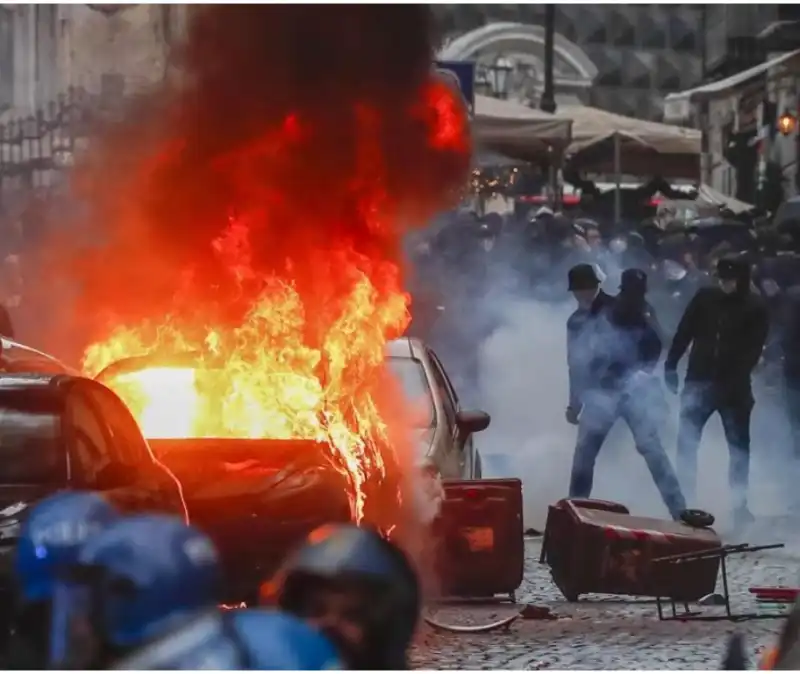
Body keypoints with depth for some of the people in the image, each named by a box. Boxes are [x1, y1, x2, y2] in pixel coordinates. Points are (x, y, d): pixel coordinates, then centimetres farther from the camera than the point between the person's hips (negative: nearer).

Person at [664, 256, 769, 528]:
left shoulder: (754, 309, -1)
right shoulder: (705, 298, 4)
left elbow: (754, 349, -8)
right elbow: (684, 332, 7)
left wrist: (737, 377, -20)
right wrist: (671, 365, 1)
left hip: (734, 386, -1)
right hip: (700, 380, 1)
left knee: (739, 446, 6)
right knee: (686, 442, -6)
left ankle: (739, 504, 13)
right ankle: (684, 500, 0)